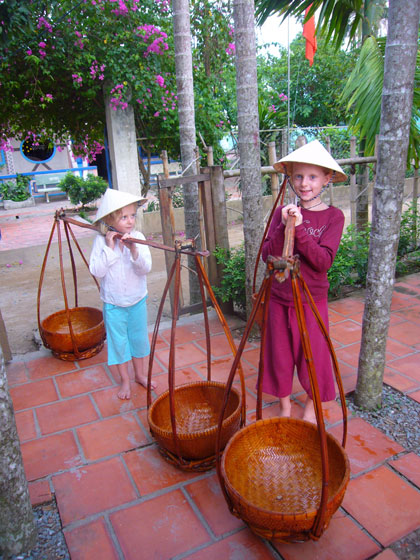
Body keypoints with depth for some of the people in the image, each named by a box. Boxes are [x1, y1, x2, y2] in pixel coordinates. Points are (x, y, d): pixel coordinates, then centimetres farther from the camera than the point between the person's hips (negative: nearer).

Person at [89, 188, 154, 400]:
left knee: (139, 338, 17)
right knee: (119, 341, 11)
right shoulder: (101, 240, -14)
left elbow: (146, 267, -17)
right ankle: (125, 380, 30)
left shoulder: (137, 237, -10)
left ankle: (140, 374, 38)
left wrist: (134, 249, -33)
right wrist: (109, 248, -27)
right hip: (113, 303, -2)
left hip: (137, 300, 2)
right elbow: (96, 271, -20)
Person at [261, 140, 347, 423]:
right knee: (280, 354, 13)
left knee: (313, 355, 12)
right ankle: (285, 404, 37)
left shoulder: (333, 216, -6)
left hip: (312, 300, -2)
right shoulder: (283, 212, -1)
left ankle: (312, 404, 39)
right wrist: (284, 227, -24)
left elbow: (324, 261, -19)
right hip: (279, 298, 2)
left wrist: (299, 228, -27)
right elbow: (267, 255, -10)